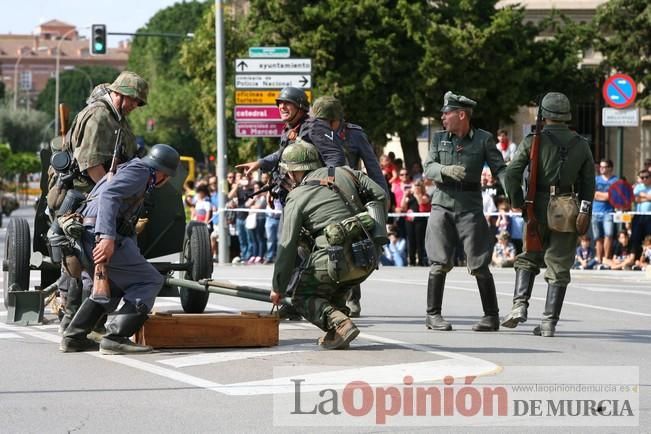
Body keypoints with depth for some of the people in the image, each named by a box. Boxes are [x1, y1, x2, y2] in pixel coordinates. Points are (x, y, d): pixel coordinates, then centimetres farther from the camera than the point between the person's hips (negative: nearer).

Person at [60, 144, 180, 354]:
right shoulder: (139, 171, -1)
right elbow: (109, 195, -19)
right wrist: (107, 237, -29)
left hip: (85, 241, 10)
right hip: (100, 238, -10)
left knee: (112, 287, 27)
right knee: (150, 281, -6)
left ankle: (73, 337, 22)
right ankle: (115, 338, -15)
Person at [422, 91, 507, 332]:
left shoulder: (484, 139, 2)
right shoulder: (439, 138, 11)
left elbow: (500, 169, -1)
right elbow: (428, 168, 2)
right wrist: (446, 170, -19)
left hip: (470, 207, -2)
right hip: (442, 205, 2)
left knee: (479, 265, -3)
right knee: (439, 263, -4)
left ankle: (491, 316, 5)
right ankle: (433, 315, 5)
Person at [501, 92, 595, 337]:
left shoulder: (533, 141, -3)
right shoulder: (581, 145, 5)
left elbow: (512, 174, -10)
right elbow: (589, 184, 7)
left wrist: (517, 203, 3)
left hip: (539, 209, -1)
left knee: (528, 259, 17)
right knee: (558, 268, 5)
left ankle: (520, 305, -3)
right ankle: (549, 322, 1)